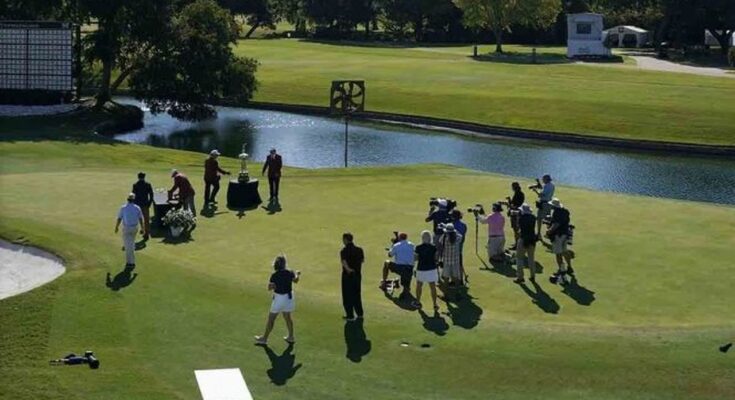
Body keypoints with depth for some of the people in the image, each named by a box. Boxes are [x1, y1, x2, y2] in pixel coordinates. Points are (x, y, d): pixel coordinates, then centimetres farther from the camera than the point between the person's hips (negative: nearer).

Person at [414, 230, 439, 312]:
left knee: (419, 286, 20)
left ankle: (418, 302, 31)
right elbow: (435, 258, -1)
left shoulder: (418, 248, -10)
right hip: (432, 269, 0)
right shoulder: (433, 248, -7)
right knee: (433, 287, 2)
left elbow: (416, 258, -3)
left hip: (421, 269, 0)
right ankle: (435, 305, -4)